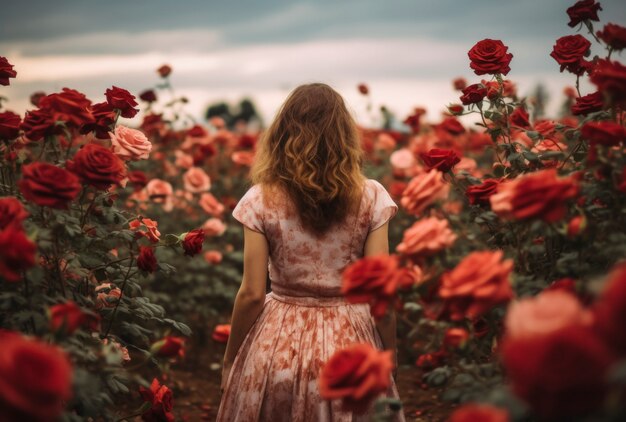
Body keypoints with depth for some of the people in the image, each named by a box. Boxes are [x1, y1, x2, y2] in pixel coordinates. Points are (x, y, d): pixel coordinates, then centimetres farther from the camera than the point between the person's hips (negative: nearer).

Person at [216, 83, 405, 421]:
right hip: (351, 341, 1)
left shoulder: (261, 200, -10)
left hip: (278, 344, 0)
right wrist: (390, 355, 5)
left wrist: (230, 359, 5)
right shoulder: (370, 197, -9)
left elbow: (251, 294, -9)